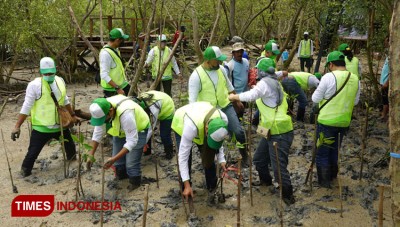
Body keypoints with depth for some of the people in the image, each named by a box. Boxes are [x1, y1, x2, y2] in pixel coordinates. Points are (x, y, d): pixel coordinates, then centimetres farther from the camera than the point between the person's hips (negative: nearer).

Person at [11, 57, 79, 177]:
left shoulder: (60, 81, 0)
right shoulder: (34, 85, -18)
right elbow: (26, 107, -15)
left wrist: (73, 115, 20)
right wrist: (17, 126, -18)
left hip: (60, 125, 6)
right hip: (41, 128, -5)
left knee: (70, 145, 26)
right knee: (33, 152, 0)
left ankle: (72, 158, 57)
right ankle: (25, 171, 27)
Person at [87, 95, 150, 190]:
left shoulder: (125, 113, -44)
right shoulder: (101, 110, -23)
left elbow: (132, 141, -38)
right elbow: (97, 133, -9)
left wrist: (114, 159, -41)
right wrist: (91, 154, -13)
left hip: (138, 130, -6)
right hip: (120, 130, 6)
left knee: (131, 162, -8)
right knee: (118, 157, 10)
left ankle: (135, 182, 19)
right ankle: (121, 175, 38)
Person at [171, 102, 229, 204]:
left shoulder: (223, 119, -35)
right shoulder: (191, 126, -48)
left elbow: (219, 140, -11)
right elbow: (183, 156, -40)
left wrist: (221, 159, -22)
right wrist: (187, 185, -38)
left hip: (203, 122, 3)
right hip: (181, 124, -3)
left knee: (209, 158, -3)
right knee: (187, 158, -11)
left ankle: (212, 188, 15)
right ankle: (185, 189, 9)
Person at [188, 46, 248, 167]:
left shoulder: (221, 69, -2)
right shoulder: (196, 76, -20)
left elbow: (229, 86, 14)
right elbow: (192, 99, -20)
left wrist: (237, 101, 22)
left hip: (226, 107, 4)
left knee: (239, 131, -4)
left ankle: (244, 155, 20)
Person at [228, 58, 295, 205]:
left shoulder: (266, 82, -15)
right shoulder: (274, 82, 13)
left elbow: (251, 96, -27)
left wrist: (234, 97, -14)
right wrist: (257, 90, 22)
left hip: (279, 133, -10)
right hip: (272, 132, 10)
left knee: (279, 166, -4)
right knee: (259, 159, 22)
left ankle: (288, 195, 11)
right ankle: (265, 180, 44)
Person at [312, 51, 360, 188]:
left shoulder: (329, 77, -16)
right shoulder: (355, 79, 3)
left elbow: (315, 99, -9)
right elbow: (355, 101, 13)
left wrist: (323, 93, 9)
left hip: (326, 121, -6)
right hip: (344, 122, 6)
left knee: (322, 152, 8)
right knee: (334, 150, 23)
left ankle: (324, 181, 15)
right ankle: (332, 176, 35)